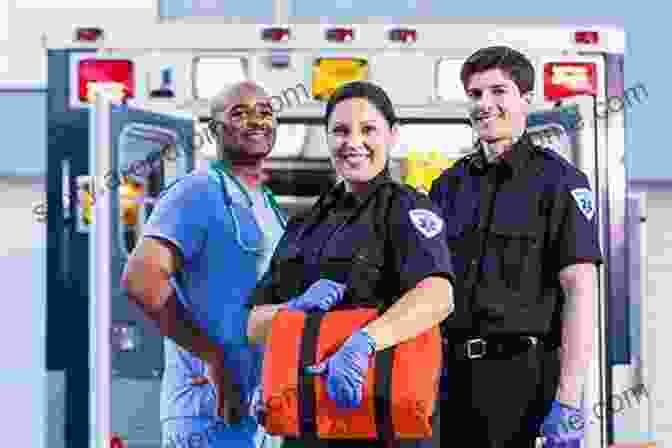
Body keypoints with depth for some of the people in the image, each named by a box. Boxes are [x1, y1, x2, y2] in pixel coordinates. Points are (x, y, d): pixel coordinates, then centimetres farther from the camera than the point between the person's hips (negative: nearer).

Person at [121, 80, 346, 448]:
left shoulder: (269, 206, 18)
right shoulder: (198, 191, -11)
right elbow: (141, 280, -23)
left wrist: (303, 303, -1)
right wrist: (213, 357, -19)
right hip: (213, 412, -9)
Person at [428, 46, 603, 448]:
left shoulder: (559, 180, -2)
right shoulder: (449, 185, 14)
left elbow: (580, 290, -10)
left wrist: (569, 402, -17)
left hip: (523, 374, -5)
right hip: (452, 375, 5)